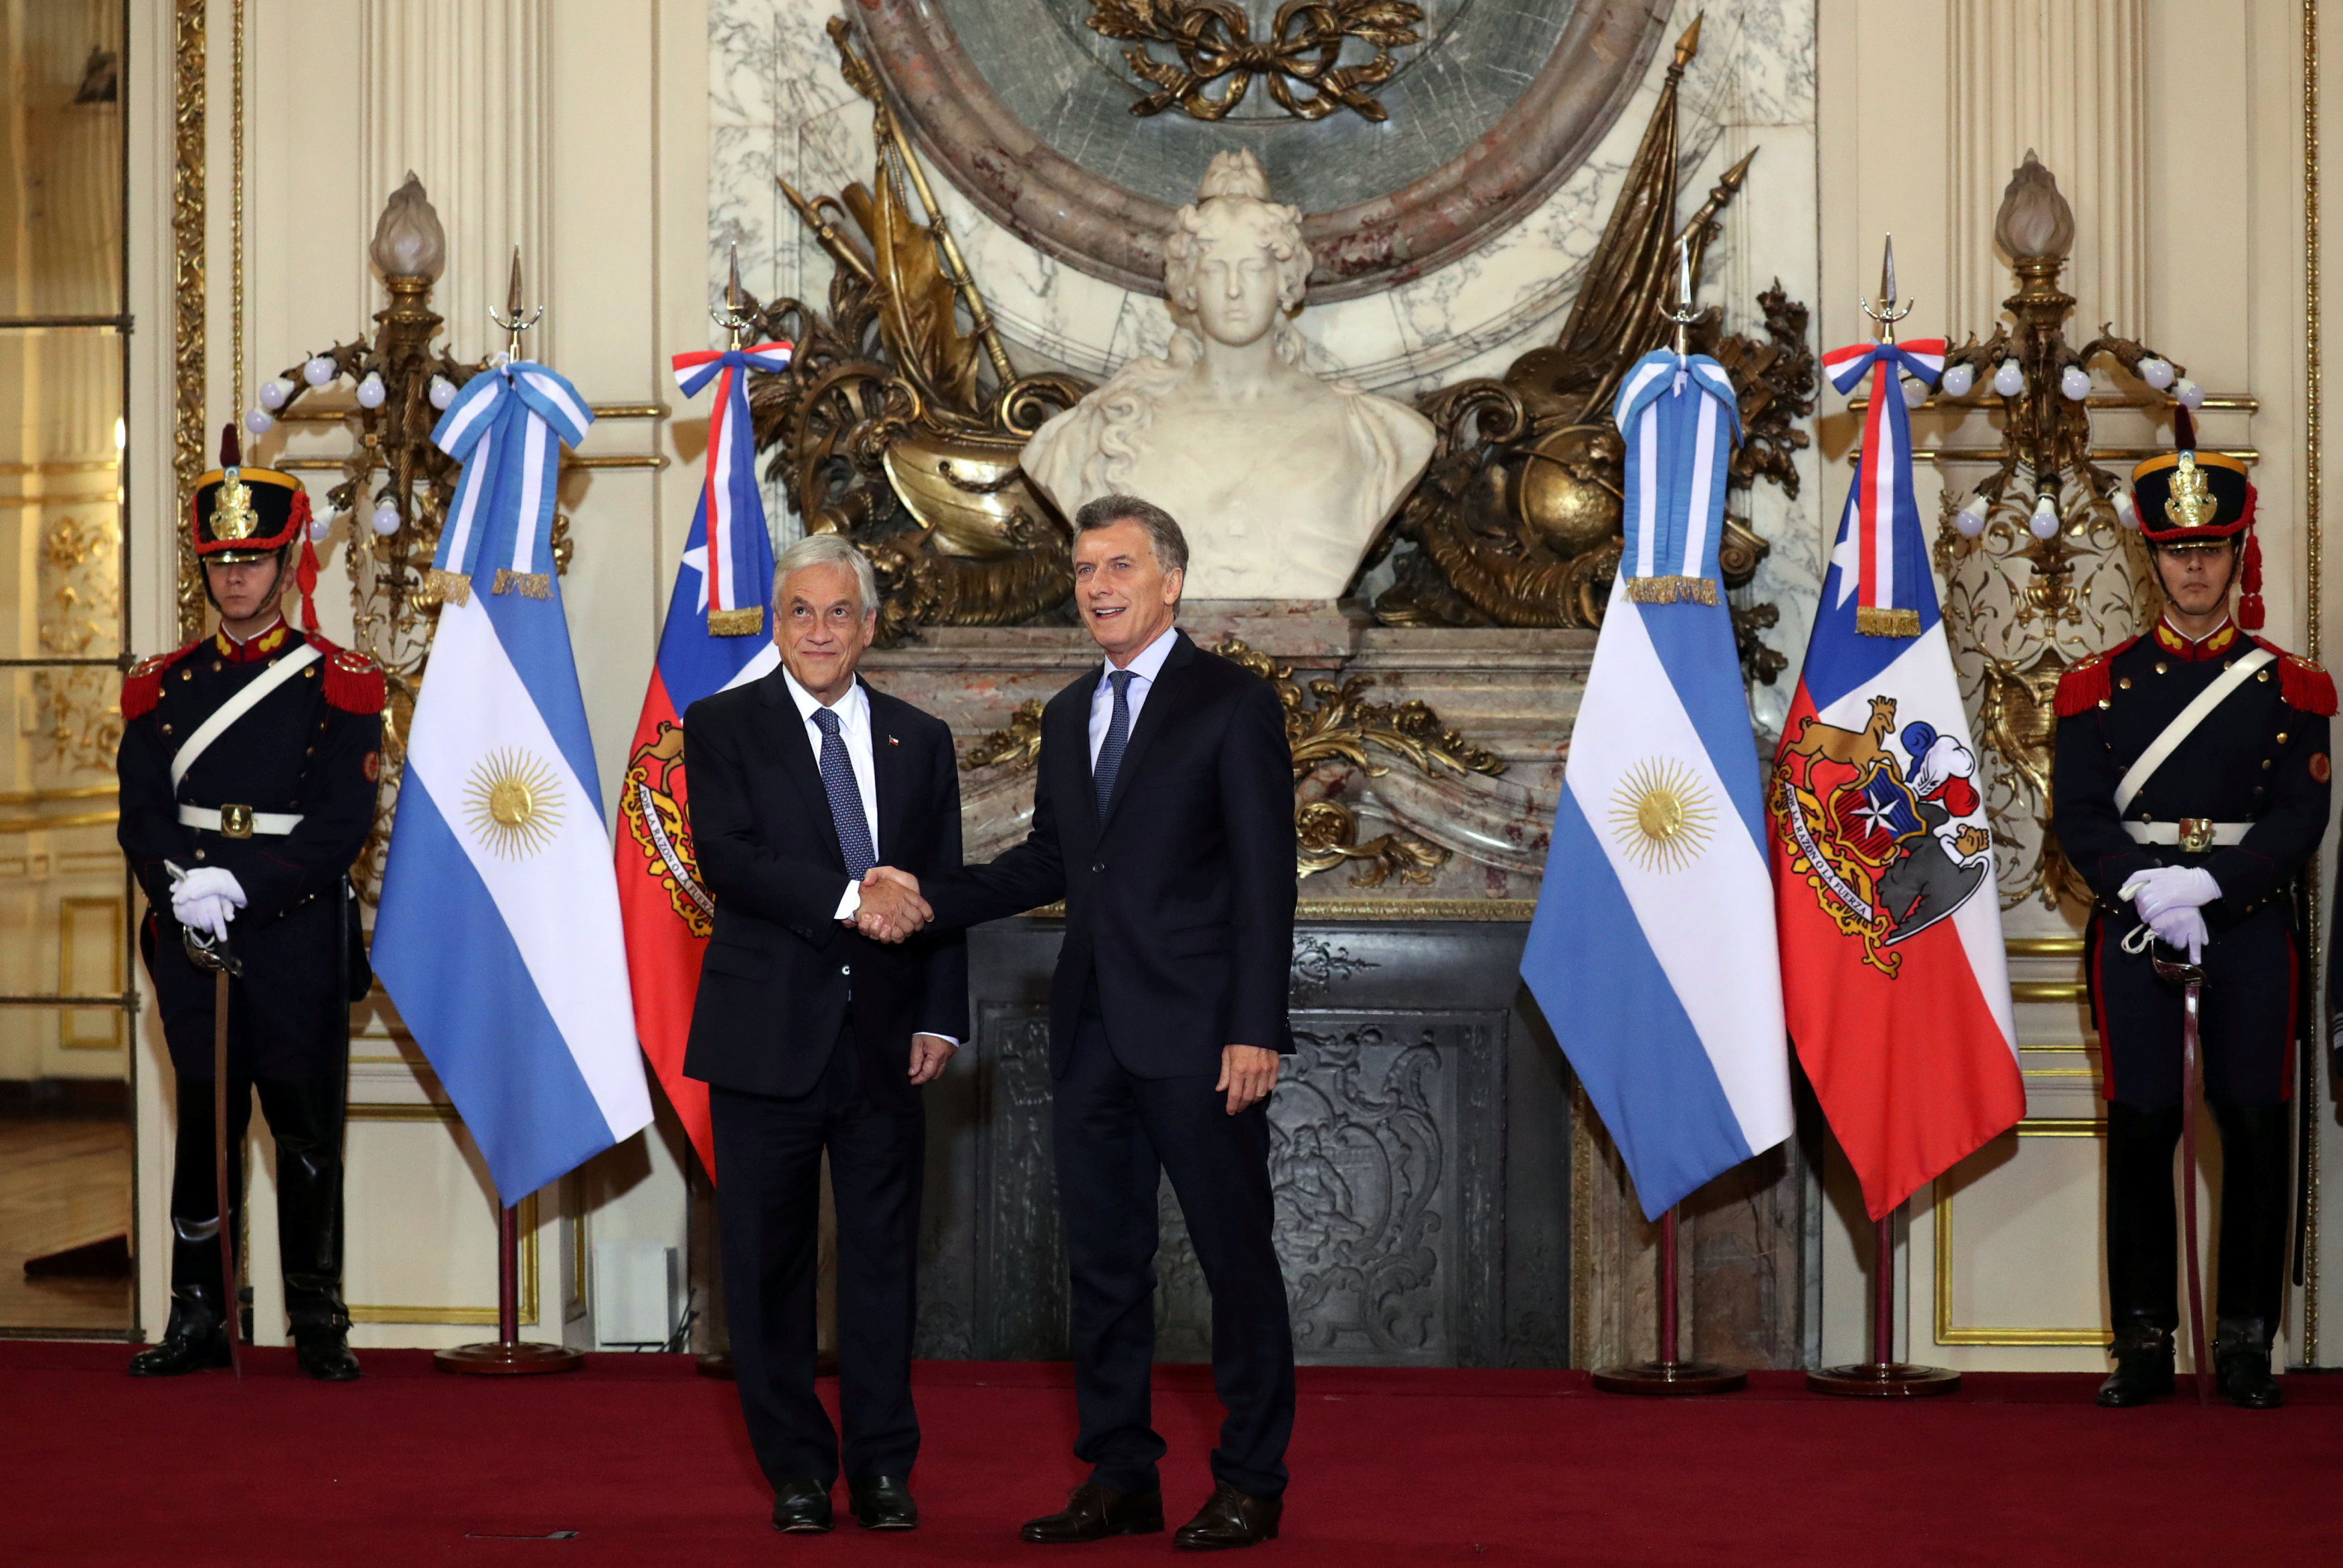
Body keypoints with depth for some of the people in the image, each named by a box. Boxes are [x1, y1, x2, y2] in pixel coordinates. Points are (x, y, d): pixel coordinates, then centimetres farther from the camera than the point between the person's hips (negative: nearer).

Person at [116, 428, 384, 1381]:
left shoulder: (338, 686, 0)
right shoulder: (165, 686, 11)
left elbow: (343, 822, -8)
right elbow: (142, 812, 5)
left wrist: (243, 887, -17)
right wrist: (182, 886, -14)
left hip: (298, 935, -3)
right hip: (191, 938, 3)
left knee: (308, 1131, 1)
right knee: (203, 1124, 6)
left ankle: (319, 1321, 8)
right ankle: (199, 1318, 13)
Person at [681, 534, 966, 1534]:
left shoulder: (921, 740, 11)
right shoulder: (723, 728, 2)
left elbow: (944, 892, 10)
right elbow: (725, 858, -13)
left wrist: (939, 1020, 0)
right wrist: (846, 899, -23)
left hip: (885, 1037, 2)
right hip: (769, 1035, -2)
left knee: (883, 1255, 6)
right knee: (769, 1262, 4)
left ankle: (883, 1466, 15)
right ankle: (797, 1469, 15)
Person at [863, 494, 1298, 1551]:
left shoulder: (1233, 705, -5)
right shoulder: (1068, 717, 15)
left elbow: (1265, 878, -9)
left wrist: (1254, 1031, -16)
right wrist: (933, 898, 6)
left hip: (1196, 1031, -7)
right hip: (1093, 1030, 7)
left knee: (1235, 1256, 1)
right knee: (1103, 1261, 10)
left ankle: (1251, 1484, 10)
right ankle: (1118, 1478, 19)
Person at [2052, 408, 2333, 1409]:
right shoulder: (2103, 685, 7)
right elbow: (2077, 814, 1)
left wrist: (2206, 882, -16)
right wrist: (2147, 889, -16)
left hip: (2249, 919, 0)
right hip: (2134, 916, 0)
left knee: (2255, 1122, -1)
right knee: (2141, 1124, -1)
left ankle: (2246, 1340, 7)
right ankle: (2145, 1343, 6)